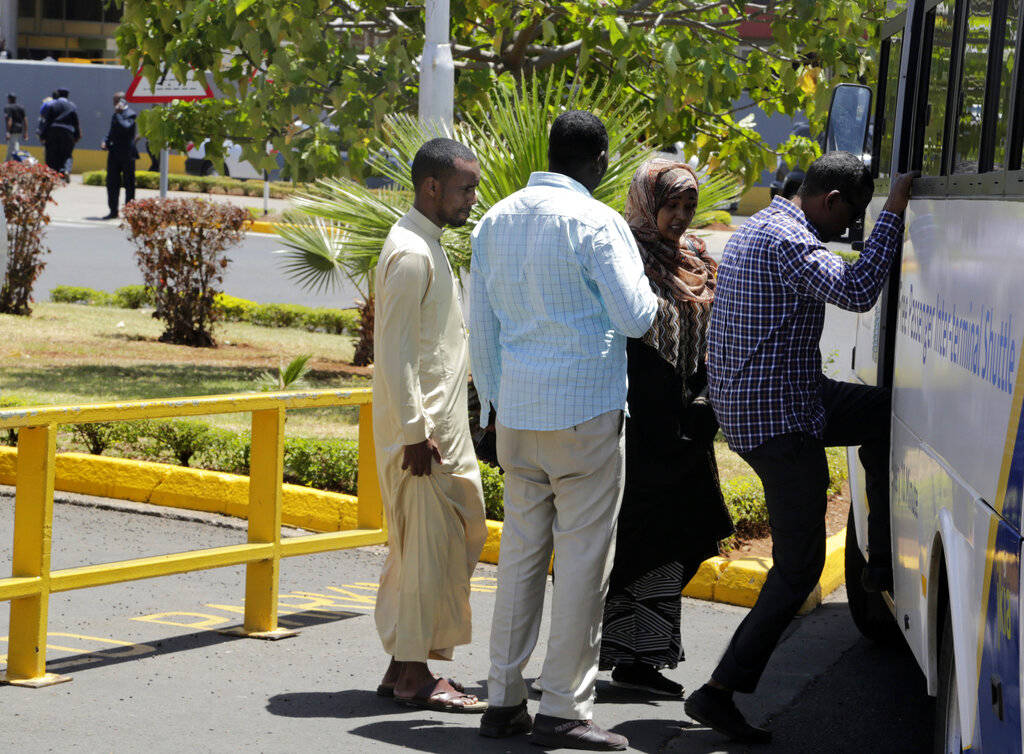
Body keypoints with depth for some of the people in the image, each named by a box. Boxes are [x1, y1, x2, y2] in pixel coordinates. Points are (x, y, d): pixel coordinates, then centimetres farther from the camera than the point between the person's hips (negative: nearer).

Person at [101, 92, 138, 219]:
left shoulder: (131, 115, -8)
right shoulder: (115, 115, 16)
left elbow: (126, 127, -26)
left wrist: (118, 114, -19)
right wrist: (106, 142, 6)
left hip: (127, 154, -7)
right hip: (114, 153, 7)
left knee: (129, 184, 1)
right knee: (112, 183, 5)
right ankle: (113, 211, 11)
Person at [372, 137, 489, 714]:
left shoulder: (429, 247, 17)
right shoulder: (411, 254, -15)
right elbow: (396, 353, -20)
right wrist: (416, 432, -22)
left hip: (443, 423, 10)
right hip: (422, 429, -10)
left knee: (458, 538, 13)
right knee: (429, 547, -6)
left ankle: (405, 667, 18)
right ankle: (414, 673, 1)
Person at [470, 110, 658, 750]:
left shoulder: (496, 220, 10)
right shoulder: (596, 222, -12)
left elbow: (481, 324, 15)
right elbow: (634, 317, -13)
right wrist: (647, 292, 9)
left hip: (517, 410, 7)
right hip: (585, 409, -6)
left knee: (520, 552, 12)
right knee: (583, 556, -1)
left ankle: (504, 699, 13)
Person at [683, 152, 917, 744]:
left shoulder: (758, 229, 15)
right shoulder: (786, 240, -19)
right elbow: (856, 292, -31)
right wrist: (893, 215, -24)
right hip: (777, 421, -11)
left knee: (887, 412, 22)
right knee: (799, 568, -5)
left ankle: (885, 561, 22)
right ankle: (721, 692, -5)